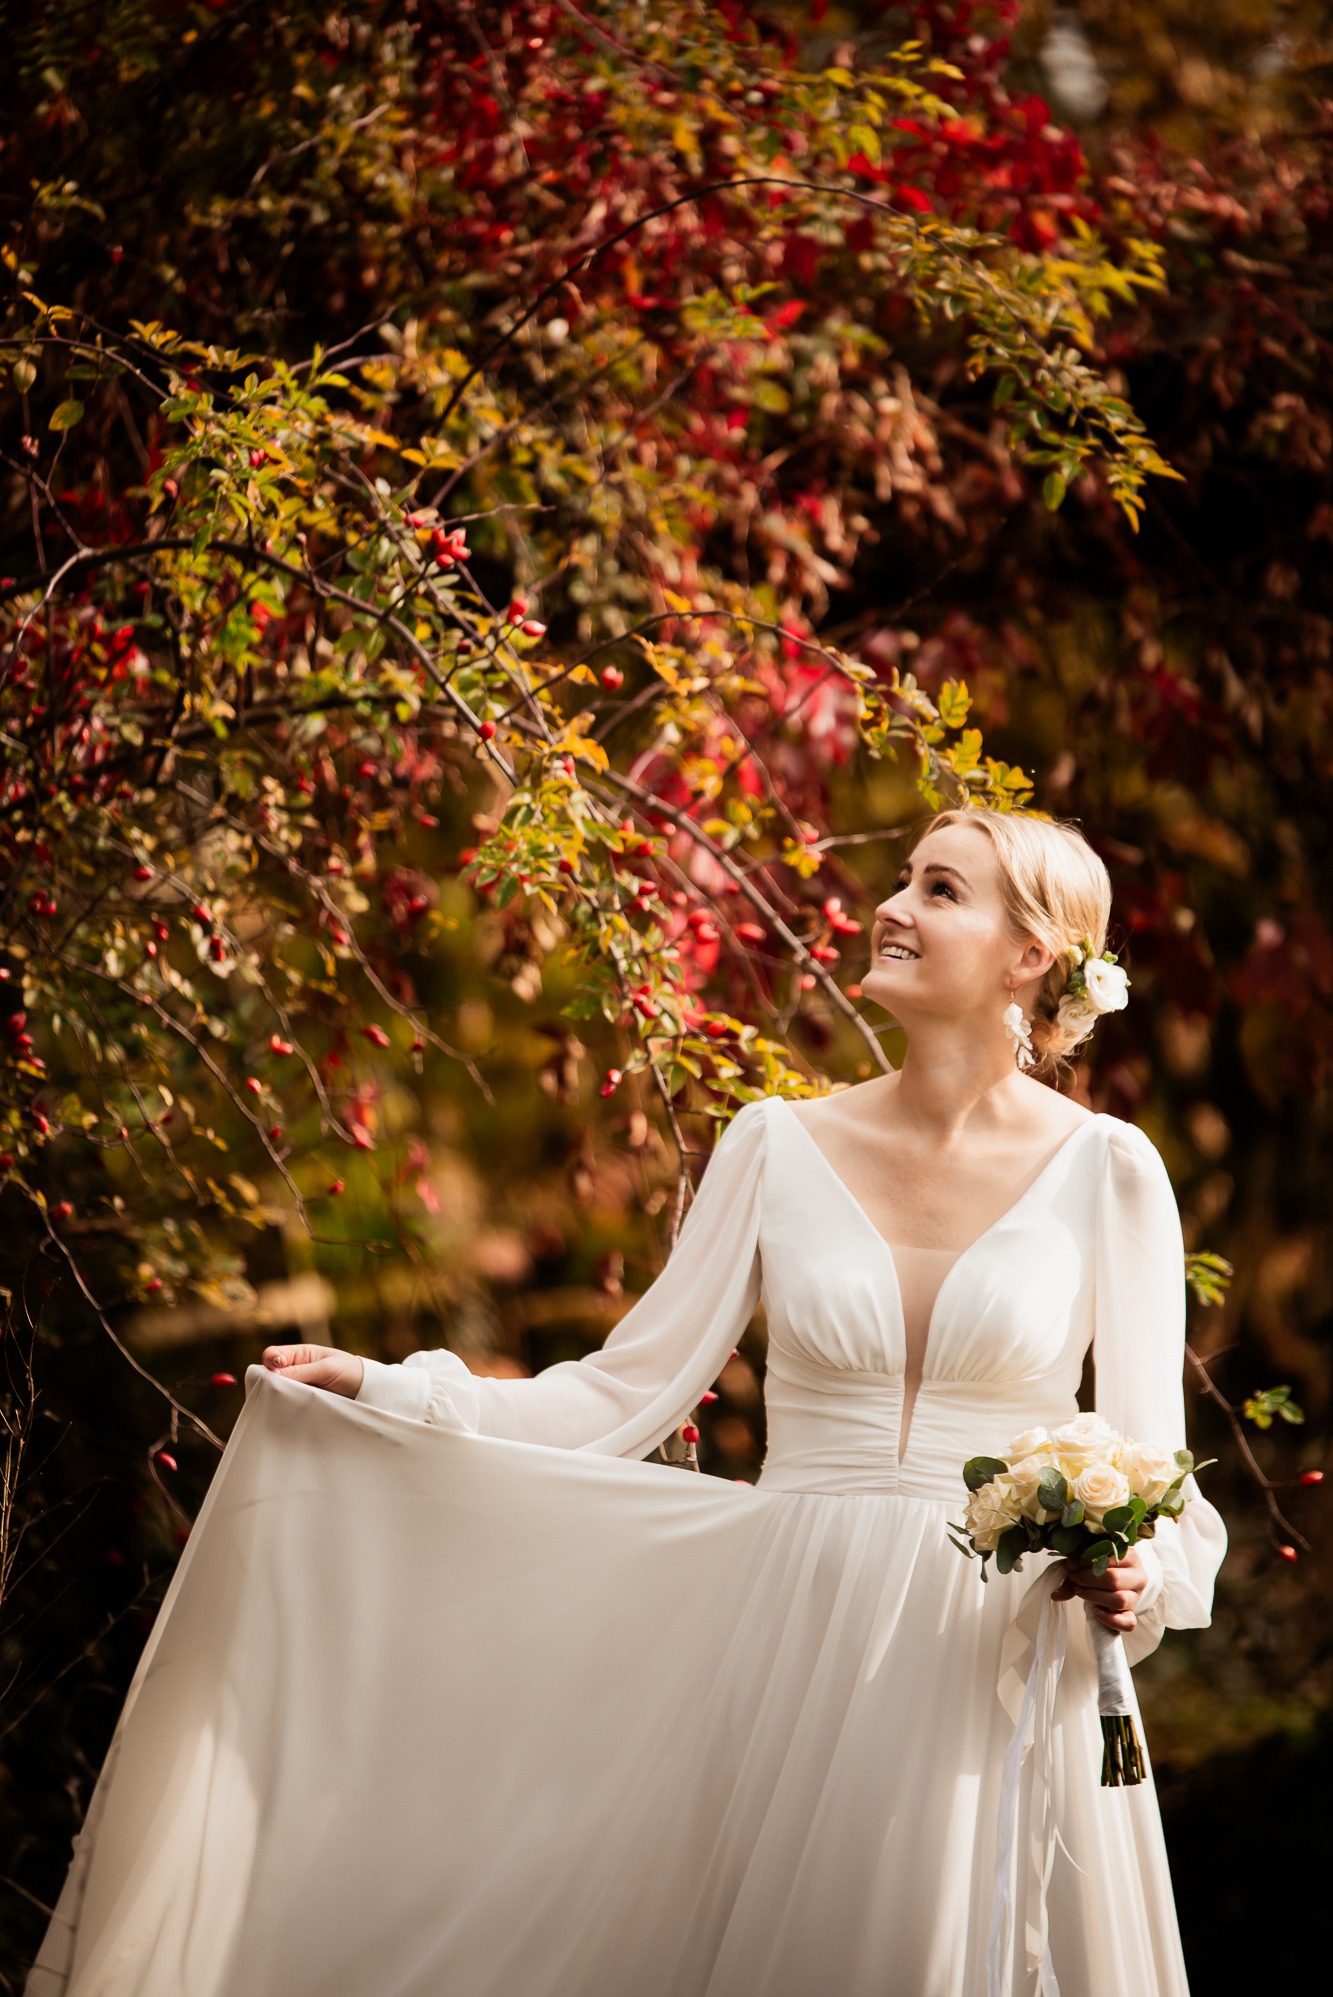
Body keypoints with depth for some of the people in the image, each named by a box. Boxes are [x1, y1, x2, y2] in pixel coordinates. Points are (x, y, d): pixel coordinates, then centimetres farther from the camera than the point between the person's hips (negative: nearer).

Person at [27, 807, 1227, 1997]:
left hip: (1007, 1665, -1)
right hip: (793, 1657, 2)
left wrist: (1137, 1581, -21)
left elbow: (1151, 1463, 0)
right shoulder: (779, 1147, 4)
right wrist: (382, 1393, -2)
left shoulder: (1106, 1170, -1)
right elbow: (624, 1395, 5)